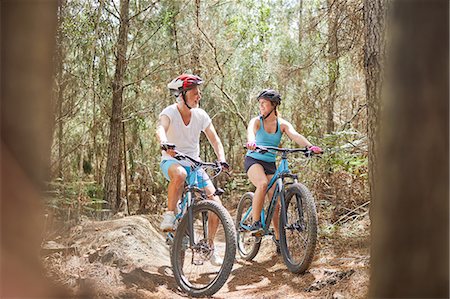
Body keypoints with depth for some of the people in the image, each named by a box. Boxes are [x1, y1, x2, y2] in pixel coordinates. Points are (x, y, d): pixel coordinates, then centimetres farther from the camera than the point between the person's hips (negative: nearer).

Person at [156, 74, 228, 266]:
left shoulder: (200, 115, -2)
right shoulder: (170, 112, -15)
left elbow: (214, 139, -1)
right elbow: (161, 129, -35)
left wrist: (221, 159, -19)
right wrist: (164, 144, -58)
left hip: (194, 164, 4)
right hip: (171, 161, -4)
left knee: (216, 204, -9)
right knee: (180, 173, -43)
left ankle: (209, 246, 10)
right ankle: (169, 214, -23)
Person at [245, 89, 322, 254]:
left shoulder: (282, 124, 0)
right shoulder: (256, 121, -6)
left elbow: (295, 135, -19)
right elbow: (250, 132, -29)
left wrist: (310, 146, -40)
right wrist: (251, 142, -55)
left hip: (270, 164, 3)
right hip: (253, 160, -3)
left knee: (276, 203, -2)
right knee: (262, 184, -35)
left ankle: (278, 237, 16)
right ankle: (255, 223, -25)